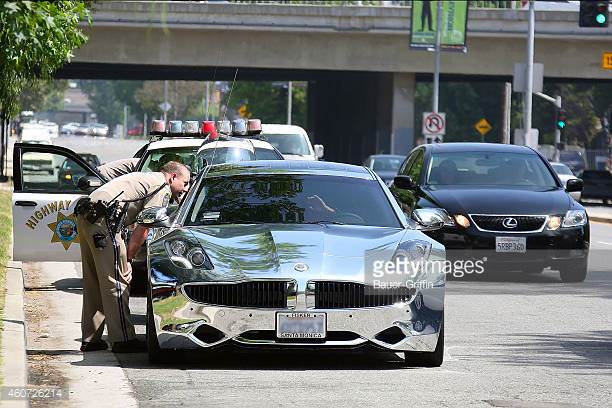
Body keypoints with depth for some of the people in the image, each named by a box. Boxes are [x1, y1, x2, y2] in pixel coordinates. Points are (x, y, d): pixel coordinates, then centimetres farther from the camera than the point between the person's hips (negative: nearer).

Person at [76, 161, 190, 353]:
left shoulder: (145, 179, 30)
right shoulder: (162, 189, 0)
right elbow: (143, 229, -5)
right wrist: (127, 257, 2)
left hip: (85, 215, 10)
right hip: (103, 219, -10)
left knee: (94, 281, 14)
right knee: (117, 280, -8)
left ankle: (90, 339, 17)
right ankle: (123, 339, -9)